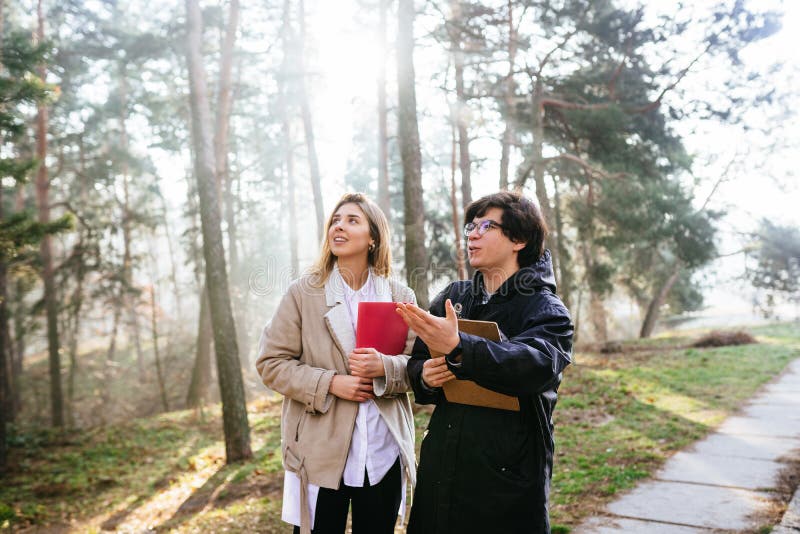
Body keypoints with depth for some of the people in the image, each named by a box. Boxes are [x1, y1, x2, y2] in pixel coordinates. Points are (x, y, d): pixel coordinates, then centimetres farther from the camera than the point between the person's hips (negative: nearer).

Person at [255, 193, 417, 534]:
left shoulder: (399, 297, 4)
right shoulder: (302, 292, -2)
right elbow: (271, 362, -3)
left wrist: (385, 368, -18)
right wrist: (330, 383, -16)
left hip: (384, 452, 2)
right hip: (321, 451, -1)